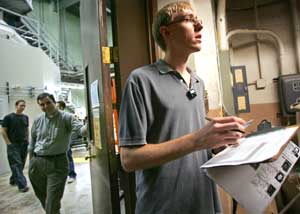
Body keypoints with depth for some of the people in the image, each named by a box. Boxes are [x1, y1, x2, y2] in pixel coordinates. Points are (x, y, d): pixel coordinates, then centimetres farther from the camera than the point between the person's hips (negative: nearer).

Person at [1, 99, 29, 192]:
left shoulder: (26, 117, 8)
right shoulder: (8, 117, -5)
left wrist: (27, 140, 9)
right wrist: (8, 143, -9)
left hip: (24, 144, 5)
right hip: (13, 145, -5)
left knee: (21, 164, 11)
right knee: (16, 164, -6)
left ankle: (13, 180, 30)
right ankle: (22, 185, -6)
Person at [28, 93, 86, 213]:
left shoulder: (65, 117, -9)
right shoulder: (37, 121, 4)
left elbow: (80, 128, -27)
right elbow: (32, 144, 14)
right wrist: (31, 162, 14)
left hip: (57, 163, -5)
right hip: (37, 163, 5)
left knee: (52, 202, -1)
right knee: (41, 196, 25)